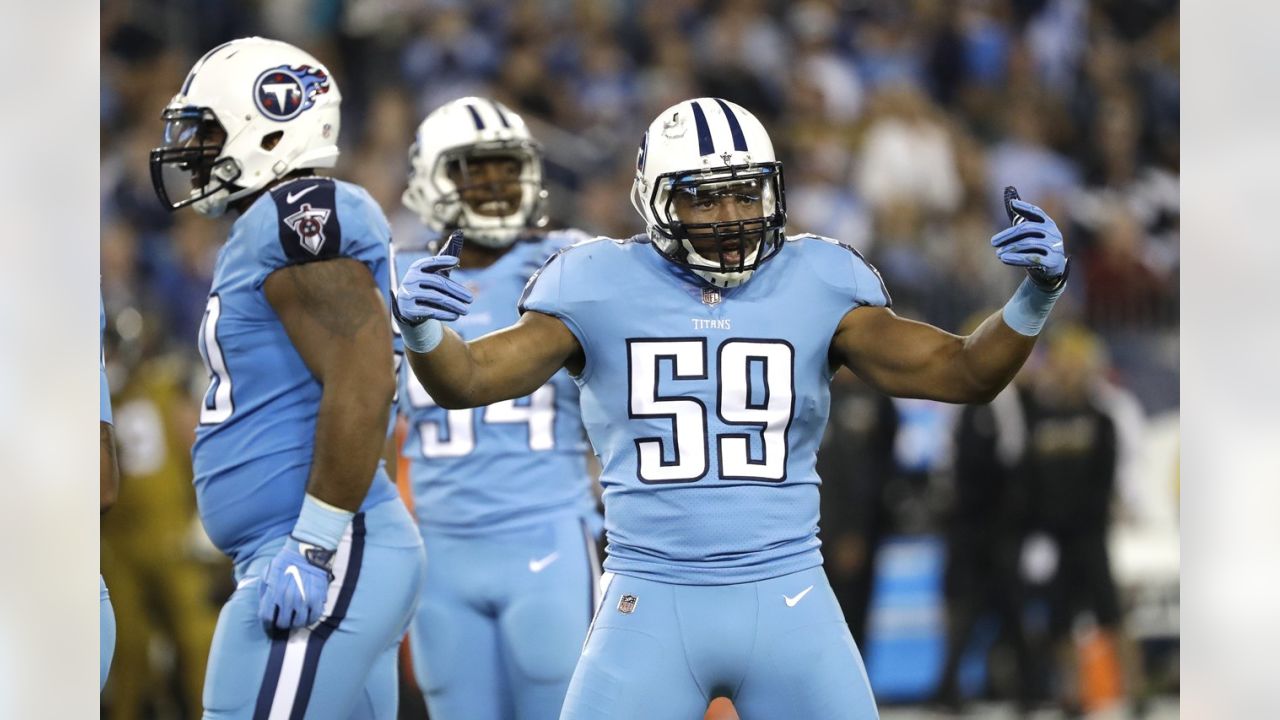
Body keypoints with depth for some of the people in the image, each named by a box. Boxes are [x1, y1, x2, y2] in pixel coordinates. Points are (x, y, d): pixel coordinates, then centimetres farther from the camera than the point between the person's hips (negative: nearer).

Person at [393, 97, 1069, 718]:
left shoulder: (815, 285, 3)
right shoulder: (603, 290, -1)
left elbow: (965, 373, 1)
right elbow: (468, 379, -5)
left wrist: (1035, 297, -16)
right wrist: (421, 329, -27)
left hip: (787, 600, 1)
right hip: (652, 606, -1)